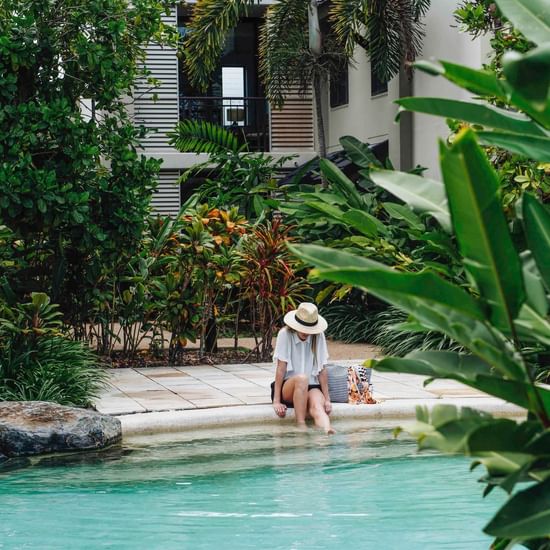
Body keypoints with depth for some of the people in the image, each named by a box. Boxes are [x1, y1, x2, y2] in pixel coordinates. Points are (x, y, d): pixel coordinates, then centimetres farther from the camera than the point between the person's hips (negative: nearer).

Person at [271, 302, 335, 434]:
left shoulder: (318, 336, 1)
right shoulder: (285, 334, -7)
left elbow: (322, 370, 2)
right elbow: (281, 368, -10)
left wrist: (327, 399, -3)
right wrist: (276, 401, -14)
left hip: (311, 387, 2)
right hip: (288, 387, -2)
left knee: (317, 406, -33)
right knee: (302, 378, -37)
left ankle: (329, 433, -63)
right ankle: (301, 426, -40)